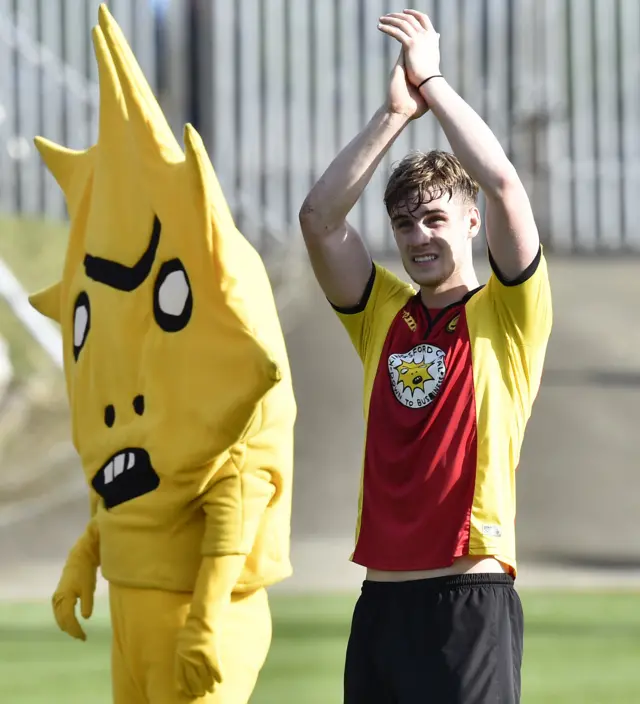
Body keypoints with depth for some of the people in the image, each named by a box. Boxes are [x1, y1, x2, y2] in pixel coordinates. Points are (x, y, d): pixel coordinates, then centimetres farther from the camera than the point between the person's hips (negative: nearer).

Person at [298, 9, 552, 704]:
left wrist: (432, 81, -5)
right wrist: (395, 111, -2)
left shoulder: (507, 314, 3)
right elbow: (319, 217, 3)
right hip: (381, 597, 5)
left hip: (470, 599, -5)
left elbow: (503, 185, -11)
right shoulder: (383, 314, 15)